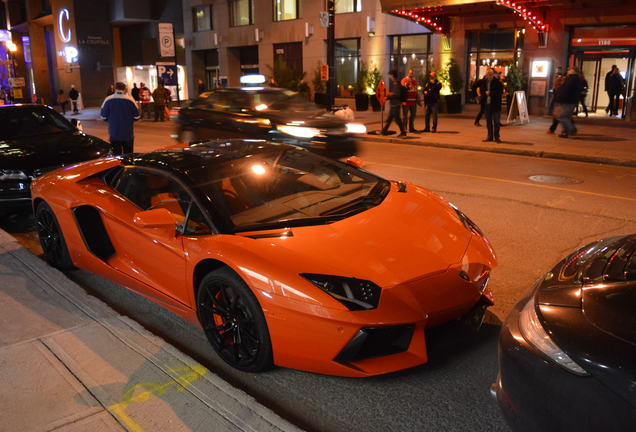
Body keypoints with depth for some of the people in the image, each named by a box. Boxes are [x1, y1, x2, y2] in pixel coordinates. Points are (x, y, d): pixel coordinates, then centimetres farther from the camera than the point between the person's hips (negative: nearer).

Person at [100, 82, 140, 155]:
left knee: (116, 154, 6)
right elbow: (136, 116, -4)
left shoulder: (108, 100, -6)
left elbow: (103, 116, -1)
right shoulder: (130, 100, -9)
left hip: (114, 134, 0)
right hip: (128, 134, 0)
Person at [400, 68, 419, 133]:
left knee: (413, 115, 12)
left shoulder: (415, 80, 14)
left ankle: (411, 128, 21)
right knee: (405, 116, -4)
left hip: (413, 101, 7)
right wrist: (407, 83, -27)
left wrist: (417, 100, 19)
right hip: (406, 101, -7)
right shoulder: (404, 80, -5)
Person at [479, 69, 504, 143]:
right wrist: (485, 92, -8)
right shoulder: (484, 82, 7)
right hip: (487, 104, 5)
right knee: (488, 121, 10)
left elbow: (500, 91, -11)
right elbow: (481, 91, 13)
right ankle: (490, 136, 18)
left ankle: (497, 137, 6)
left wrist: (490, 93, -14)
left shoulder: (497, 82, -7)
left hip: (495, 104, -5)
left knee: (496, 121, -2)